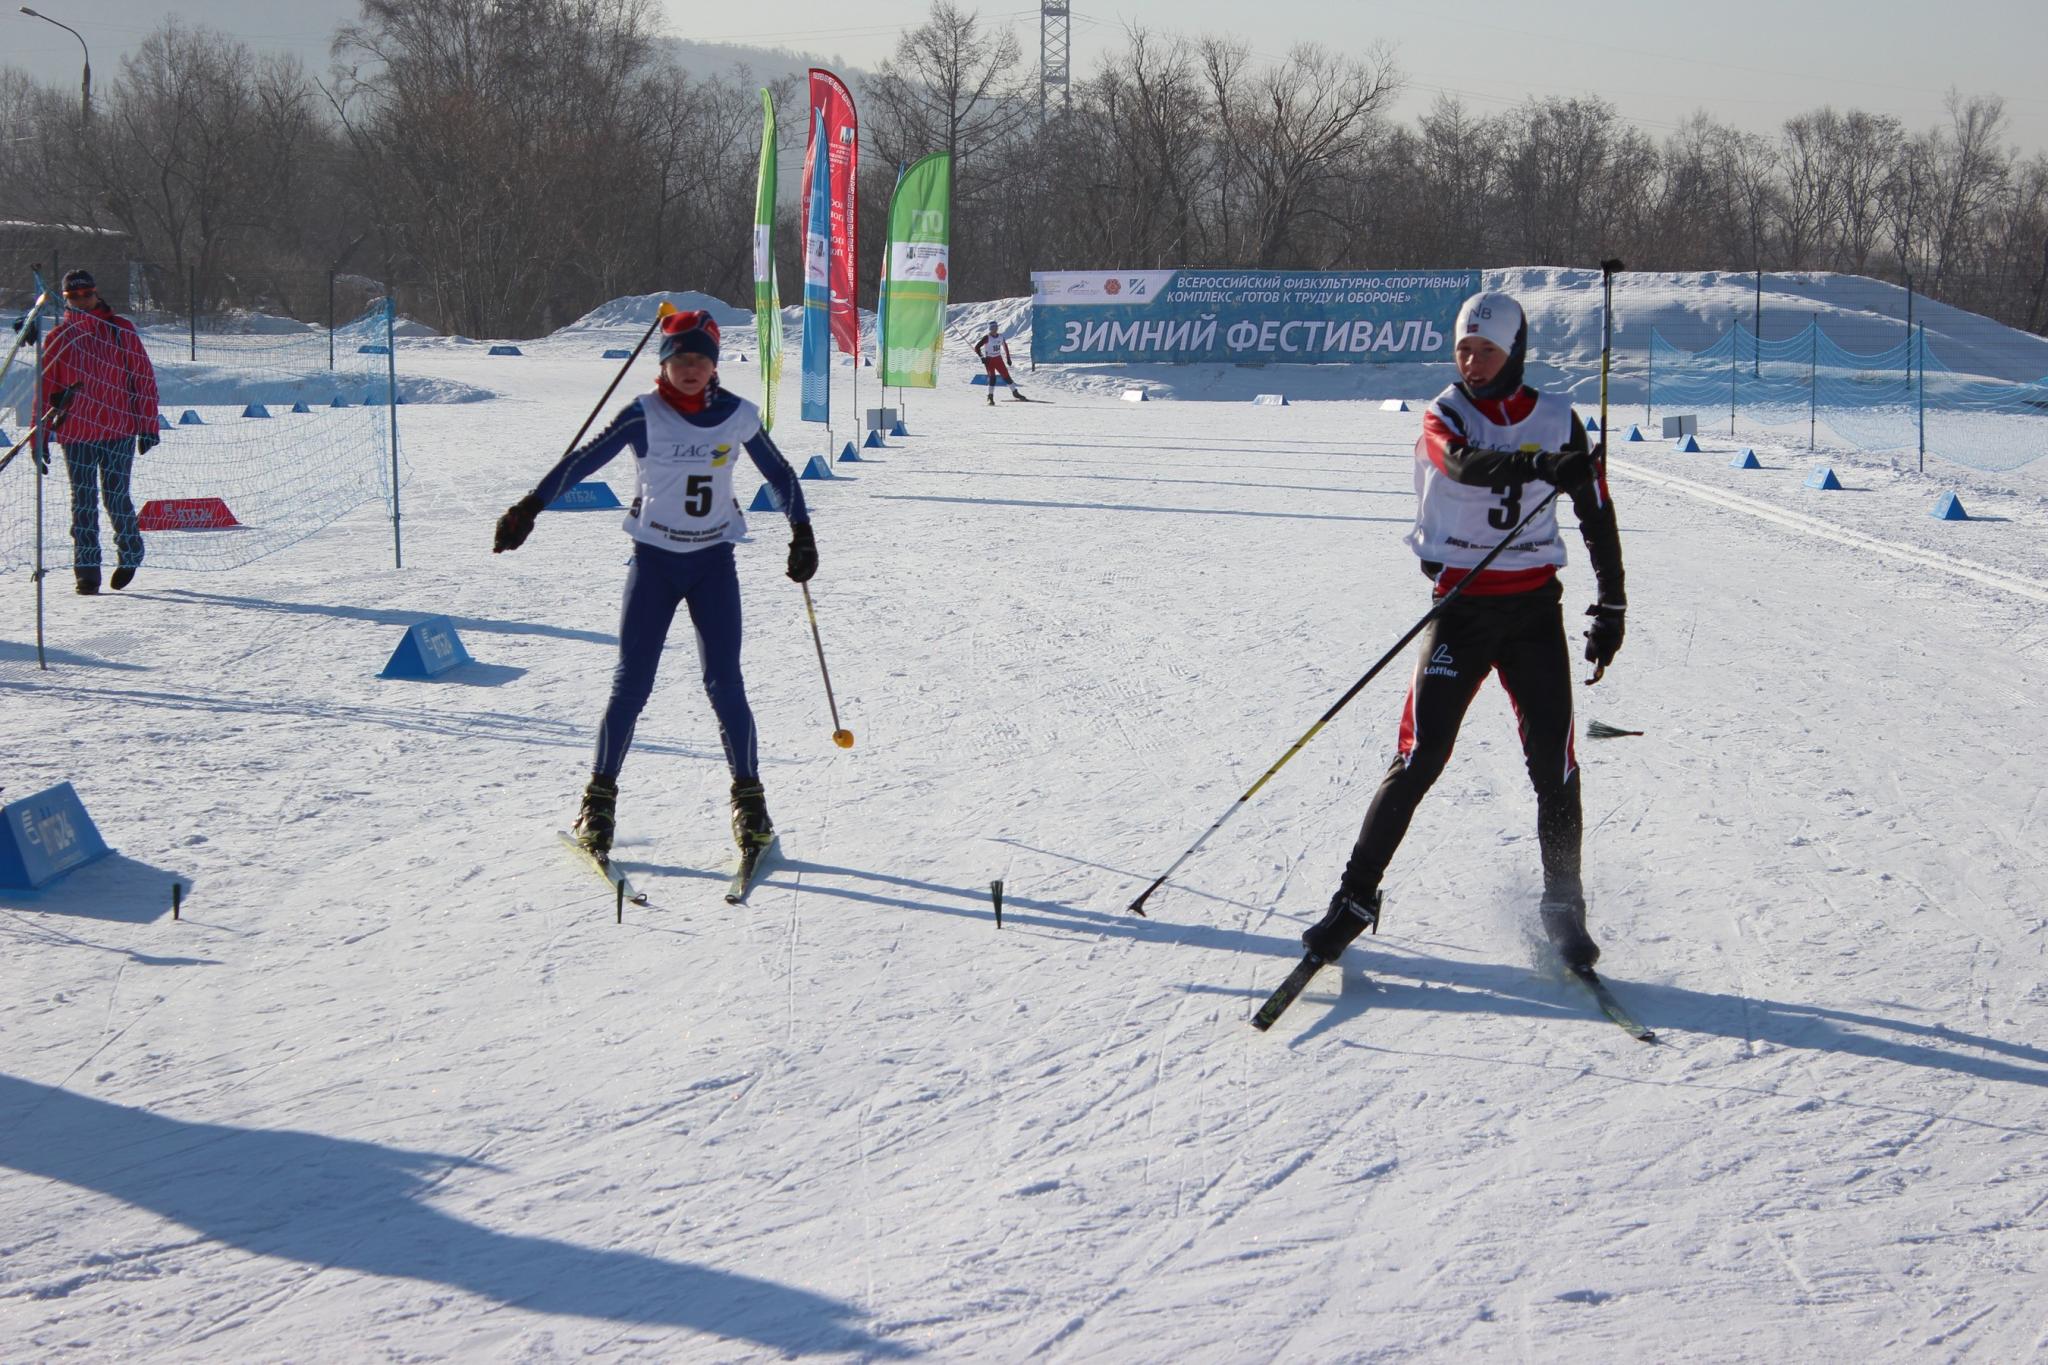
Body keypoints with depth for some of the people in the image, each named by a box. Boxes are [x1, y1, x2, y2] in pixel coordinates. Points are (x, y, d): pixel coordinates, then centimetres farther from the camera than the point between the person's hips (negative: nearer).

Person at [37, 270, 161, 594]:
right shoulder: (58, 338, 8)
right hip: (76, 435, 2)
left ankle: (130, 555, 21)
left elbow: (143, 378, 4)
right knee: (83, 502, 1)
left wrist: (147, 426, -1)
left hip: (119, 431, -2)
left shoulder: (121, 331, 3)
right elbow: (46, 388, 11)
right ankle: (86, 570, 6)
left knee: (116, 496, -3)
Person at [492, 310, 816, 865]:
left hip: (714, 562, 1)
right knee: (631, 684, -4)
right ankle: (600, 795, 9)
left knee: (725, 685, -5)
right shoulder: (644, 416, -9)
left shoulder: (737, 416, -3)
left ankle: (748, 796, 7)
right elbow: (585, 459, -13)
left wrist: (802, 534, 8)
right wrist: (530, 506, -23)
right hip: (653, 561, -1)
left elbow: (779, 473, 11)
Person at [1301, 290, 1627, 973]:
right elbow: (1463, 462, -27)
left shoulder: (1557, 419, 4)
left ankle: (1564, 908, 11)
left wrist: (1611, 605, 10)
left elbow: (1596, 512, 12)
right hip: (1460, 604, -2)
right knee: (1420, 756, -8)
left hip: (1535, 607, 2)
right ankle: (1357, 896, 1)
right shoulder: (1443, 416, -3)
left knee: (1553, 761, -3)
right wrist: (1538, 465, -45)